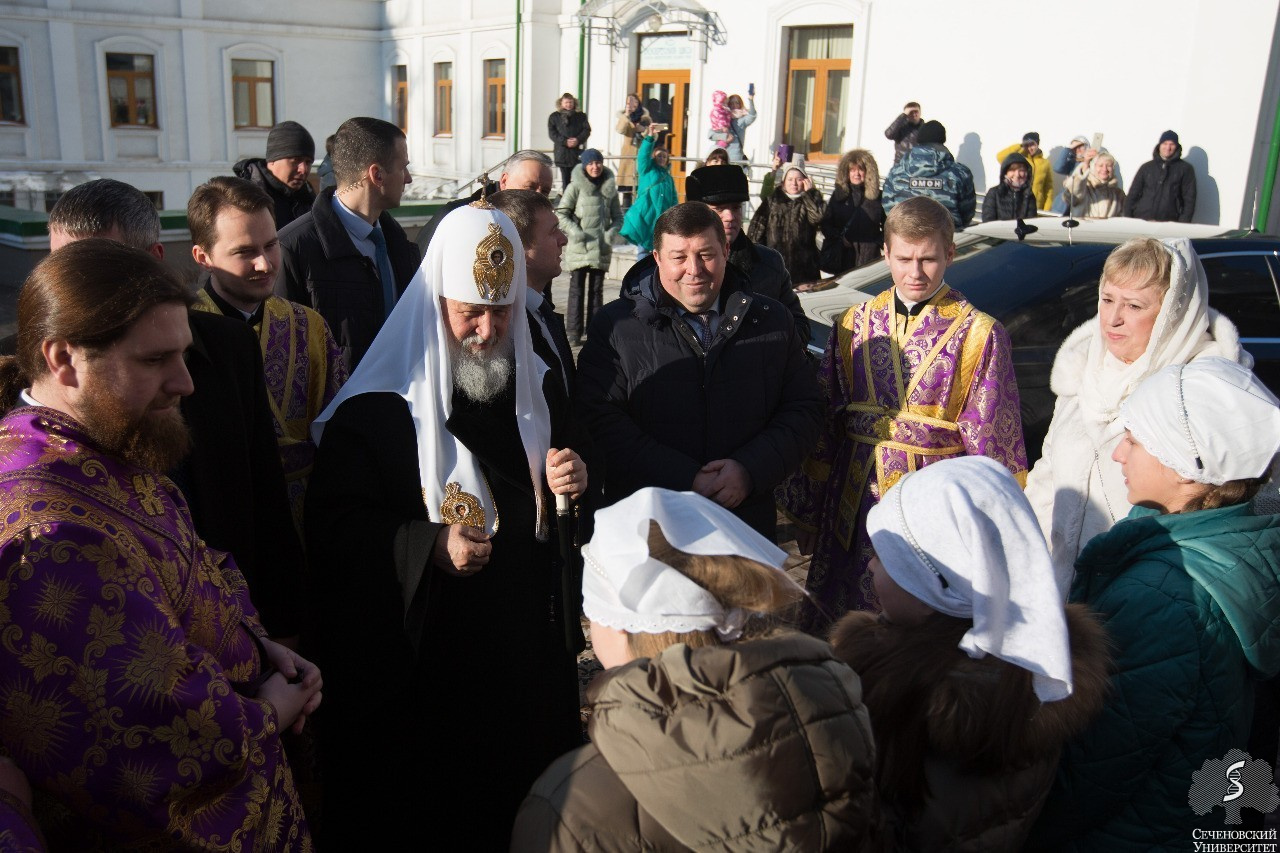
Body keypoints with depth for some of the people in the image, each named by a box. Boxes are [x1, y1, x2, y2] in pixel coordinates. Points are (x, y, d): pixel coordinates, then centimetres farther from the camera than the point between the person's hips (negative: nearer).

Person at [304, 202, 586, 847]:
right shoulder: (376, 406, -13)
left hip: (528, 648, 5)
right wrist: (429, 546, -27)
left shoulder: (536, 385, 5)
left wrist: (571, 481, -4)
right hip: (419, 657, -5)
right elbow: (330, 528, -14)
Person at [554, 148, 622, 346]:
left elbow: (618, 217, 15)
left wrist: (612, 232, -4)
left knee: (597, 290, 9)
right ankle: (574, 332, 3)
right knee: (577, 289, -1)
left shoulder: (610, 188, 9)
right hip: (580, 248, -3)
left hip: (602, 248, 3)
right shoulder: (576, 186, -2)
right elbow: (560, 213, -3)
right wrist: (575, 231, -15)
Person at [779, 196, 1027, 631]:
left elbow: (994, 445, -4)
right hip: (856, 502, 3)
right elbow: (823, 424, 9)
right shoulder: (855, 325, 5)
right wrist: (808, 512, 9)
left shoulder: (979, 335, -5)